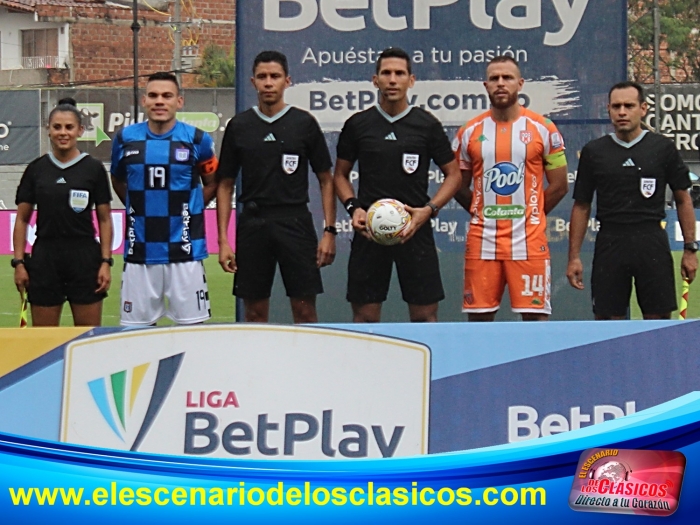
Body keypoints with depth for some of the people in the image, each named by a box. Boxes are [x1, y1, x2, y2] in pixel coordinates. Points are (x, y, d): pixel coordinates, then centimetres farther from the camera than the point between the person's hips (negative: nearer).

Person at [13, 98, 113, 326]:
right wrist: (19, 262, 1)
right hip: (45, 259, 1)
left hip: (85, 258, -1)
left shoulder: (94, 168, 1)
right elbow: (22, 219, 9)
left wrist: (106, 261, -3)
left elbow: (105, 220, 4)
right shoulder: (36, 169, 5)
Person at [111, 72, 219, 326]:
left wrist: (189, 211, 4)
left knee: (192, 327, 0)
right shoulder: (125, 138, 4)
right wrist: (142, 209, 10)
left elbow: (211, 183, 14)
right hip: (139, 252, 2)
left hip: (184, 251, -2)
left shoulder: (197, 140, 0)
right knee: (136, 330, 5)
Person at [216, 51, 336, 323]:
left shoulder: (304, 123, 3)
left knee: (305, 311, -3)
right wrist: (223, 240, 2)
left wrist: (329, 231, -3)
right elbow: (225, 185, 9)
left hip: (295, 222, -1)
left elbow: (326, 180, 6)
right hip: (252, 224, 2)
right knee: (255, 312, 5)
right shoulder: (239, 126, 6)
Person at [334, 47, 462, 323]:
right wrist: (352, 207, -3)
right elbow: (340, 174, 15)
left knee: (425, 316, -2)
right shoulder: (357, 124, 7)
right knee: (365, 316, 1)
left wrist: (428, 210, -7)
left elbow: (453, 174, 8)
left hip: (415, 230, -1)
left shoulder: (427, 125, 4)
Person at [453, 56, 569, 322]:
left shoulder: (543, 130, 2)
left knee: (536, 319, -3)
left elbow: (559, 186, 6)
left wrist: (531, 215, 5)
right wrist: (482, 213, 6)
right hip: (482, 242, 2)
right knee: (478, 319, 2)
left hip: (529, 241, -2)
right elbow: (459, 187, 14)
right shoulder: (469, 132, 7)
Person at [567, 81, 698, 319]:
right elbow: (581, 206, 10)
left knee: (659, 320, -2)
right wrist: (574, 257, 5)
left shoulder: (662, 148, 4)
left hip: (652, 245, -1)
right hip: (609, 244, 1)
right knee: (607, 320, 0)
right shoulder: (593, 152, 7)